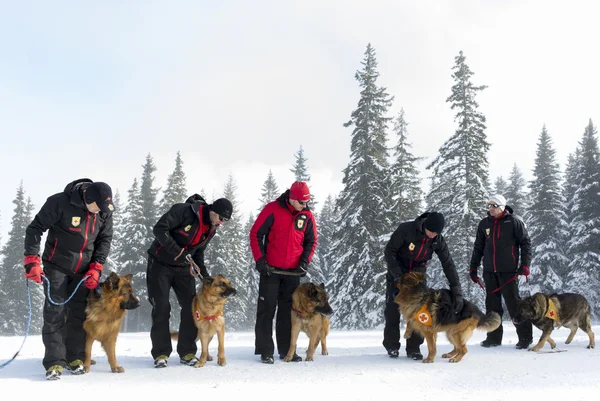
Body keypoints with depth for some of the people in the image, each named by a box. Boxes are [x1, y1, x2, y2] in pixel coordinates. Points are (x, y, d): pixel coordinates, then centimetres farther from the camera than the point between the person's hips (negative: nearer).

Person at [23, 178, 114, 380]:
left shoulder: (105, 211, -7)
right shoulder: (60, 203, -21)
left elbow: (105, 239, 5)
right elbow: (35, 228, -13)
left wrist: (96, 267, -3)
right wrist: (32, 259, -18)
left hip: (84, 270, 4)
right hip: (57, 267, -4)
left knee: (79, 313, 5)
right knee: (54, 313, -7)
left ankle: (75, 357, 16)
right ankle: (54, 362, -4)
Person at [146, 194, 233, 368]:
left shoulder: (211, 229, 2)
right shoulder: (183, 211, -21)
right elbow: (159, 228, -26)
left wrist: (205, 275, 0)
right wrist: (176, 251, -29)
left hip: (184, 268, 6)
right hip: (161, 264, -6)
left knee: (191, 307, -2)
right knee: (161, 308, -6)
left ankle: (187, 352, 7)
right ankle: (161, 353, 2)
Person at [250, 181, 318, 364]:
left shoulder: (307, 215, 2)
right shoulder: (272, 209, -10)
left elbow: (311, 241, 11)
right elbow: (255, 234, -7)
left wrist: (304, 262, -2)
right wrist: (260, 260, -12)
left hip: (293, 271, 4)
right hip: (270, 269, -3)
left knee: (288, 311, 9)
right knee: (266, 310, 1)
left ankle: (286, 350, 16)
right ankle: (265, 350, 6)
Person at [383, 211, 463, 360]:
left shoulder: (438, 240, -16)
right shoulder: (406, 229, -26)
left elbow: (448, 265, -14)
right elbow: (389, 251, -18)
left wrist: (457, 292, -18)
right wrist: (397, 275, -24)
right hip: (397, 274, -2)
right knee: (393, 310, -3)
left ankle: (413, 348, 2)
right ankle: (392, 346, 11)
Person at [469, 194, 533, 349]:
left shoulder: (513, 222, -3)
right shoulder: (484, 224, 11)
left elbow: (525, 243, -1)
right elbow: (478, 247, 17)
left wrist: (525, 265, -9)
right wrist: (473, 268, 13)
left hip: (508, 271, -5)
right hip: (489, 271, 5)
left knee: (513, 302, -5)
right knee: (492, 304, 8)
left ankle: (525, 336, 4)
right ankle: (494, 337, 16)